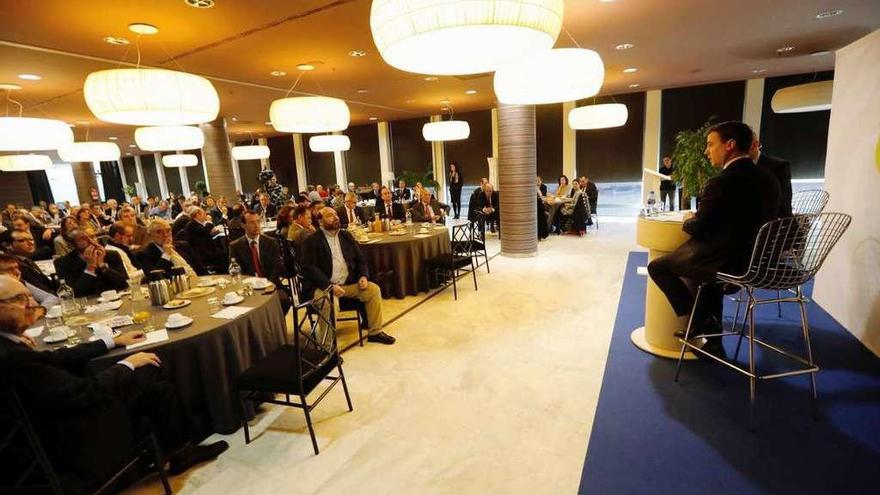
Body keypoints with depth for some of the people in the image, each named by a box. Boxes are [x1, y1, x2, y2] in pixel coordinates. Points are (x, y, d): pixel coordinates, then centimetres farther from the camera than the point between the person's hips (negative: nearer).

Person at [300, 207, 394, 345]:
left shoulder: (346, 235, 15)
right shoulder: (311, 241, -3)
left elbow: (360, 258, 16)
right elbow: (310, 268, -12)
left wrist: (364, 276, -4)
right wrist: (330, 286, -22)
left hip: (349, 283, 5)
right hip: (324, 286, -5)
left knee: (374, 289, -12)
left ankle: (375, 332, 2)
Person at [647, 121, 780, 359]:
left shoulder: (720, 183, -19)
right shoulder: (768, 178, 6)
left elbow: (699, 228, -13)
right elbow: (745, 221, 15)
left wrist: (688, 220, 8)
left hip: (727, 263, -8)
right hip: (758, 261, 8)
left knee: (657, 266, 7)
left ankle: (699, 319, 10)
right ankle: (712, 340, 35)